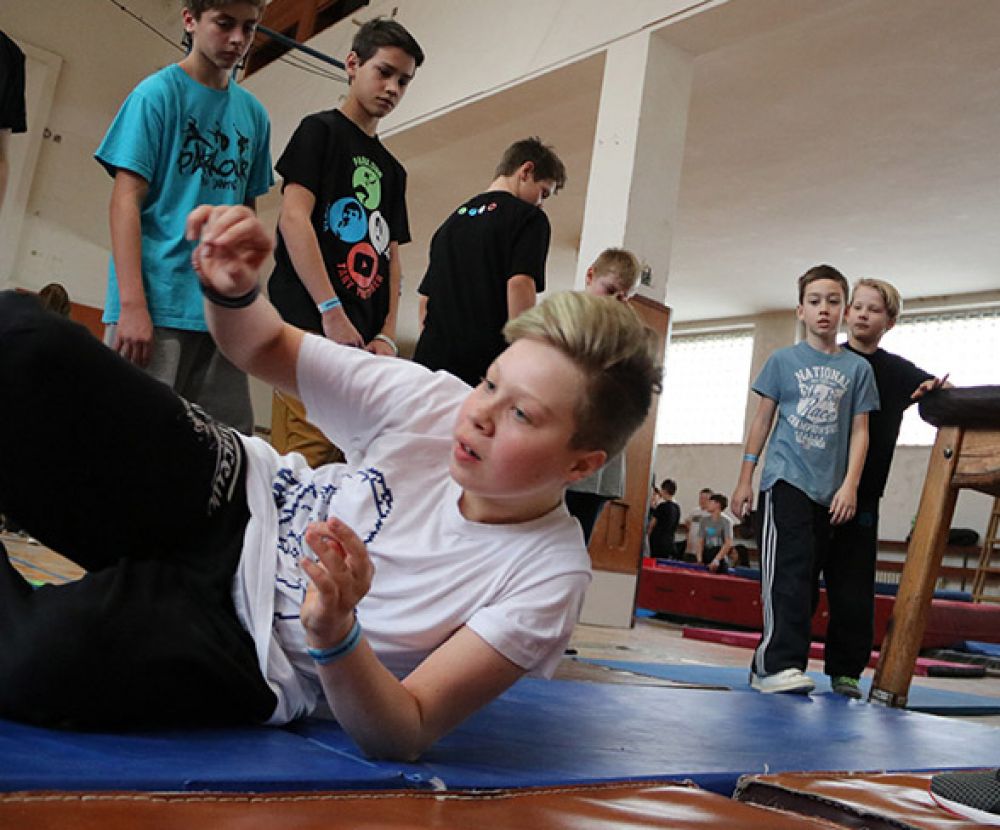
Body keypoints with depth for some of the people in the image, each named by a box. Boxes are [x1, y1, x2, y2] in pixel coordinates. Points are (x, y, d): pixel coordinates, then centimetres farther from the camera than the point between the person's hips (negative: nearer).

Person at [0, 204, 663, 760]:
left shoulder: (547, 578, -18)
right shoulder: (437, 405, -9)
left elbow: (404, 734, -19)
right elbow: (267, 348, 4)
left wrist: (334, 634, -40)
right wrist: (233, 290, -20)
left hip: (242, 651, -3)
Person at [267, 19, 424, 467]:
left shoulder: (393, 170, 25)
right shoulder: (320, 130, 7)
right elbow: (293, 218, -6)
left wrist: (387, 336, 5)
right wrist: (332, 311, -15)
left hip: (365, 338, 7)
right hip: (313, 325, -6)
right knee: (304, 462, -16)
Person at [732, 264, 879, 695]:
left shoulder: (857, 368, 9)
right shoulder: (783, 360, 6)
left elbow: (859, 431, 7)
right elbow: (762, 420, 8)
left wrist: (850, 484, -4)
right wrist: (745, 479, 5)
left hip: (828, 489, 3)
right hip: (785, 478, -3)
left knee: (807, 578, 5)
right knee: (791, 567, -17)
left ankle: (768, 664, 12)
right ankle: (780, 663, -19)